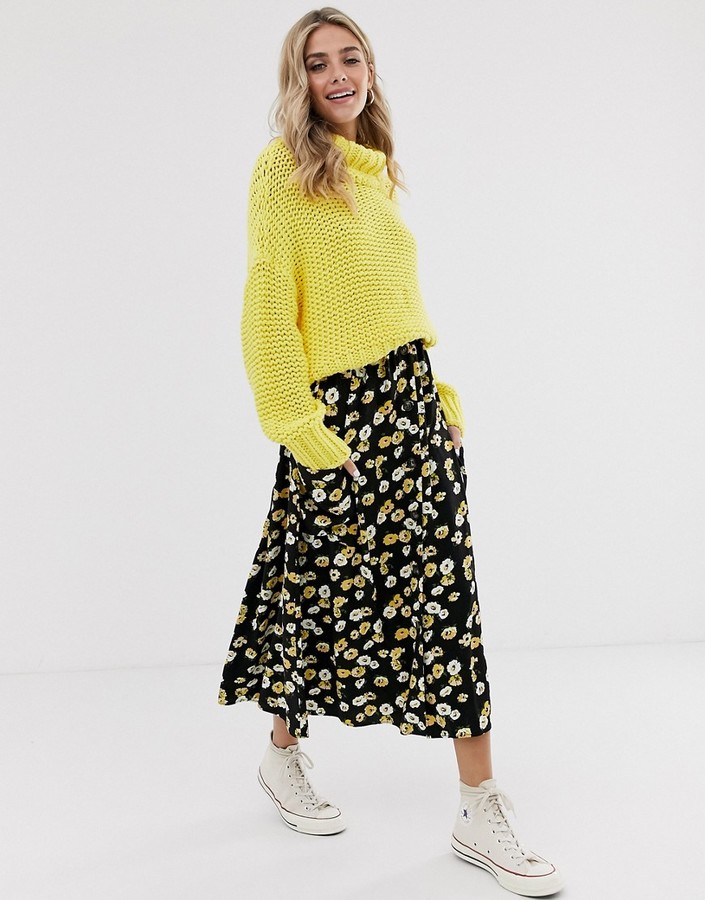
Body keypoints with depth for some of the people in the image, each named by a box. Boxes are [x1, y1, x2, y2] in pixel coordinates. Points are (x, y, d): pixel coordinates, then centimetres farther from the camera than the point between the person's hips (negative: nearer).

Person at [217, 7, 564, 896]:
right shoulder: (284, 167, -6)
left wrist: (438, 389, 13)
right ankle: (284, 754, 34)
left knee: (446, 589, 3)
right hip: (340, 413, -6)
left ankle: (480, 811, 8)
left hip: (413, 402, 7)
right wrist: (295, 419, -17)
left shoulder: (375, 169, 15)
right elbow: (268, 301, -12)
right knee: (327, 586, 7)